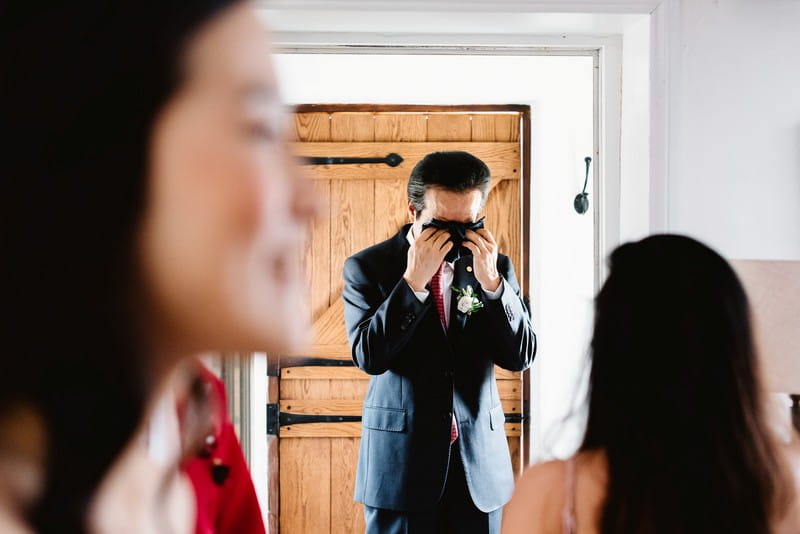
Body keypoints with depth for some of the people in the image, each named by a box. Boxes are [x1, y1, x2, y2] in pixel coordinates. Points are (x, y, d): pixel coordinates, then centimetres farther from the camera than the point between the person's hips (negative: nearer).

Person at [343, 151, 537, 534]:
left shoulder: (494, 266, 5)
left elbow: (520, 356, -2)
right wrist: (413, 280, -20)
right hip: (402, 460, -2)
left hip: (479, 463, 3)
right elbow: (369, 356, -14)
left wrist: (490, 281, -15)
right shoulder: (367, 268, -3)